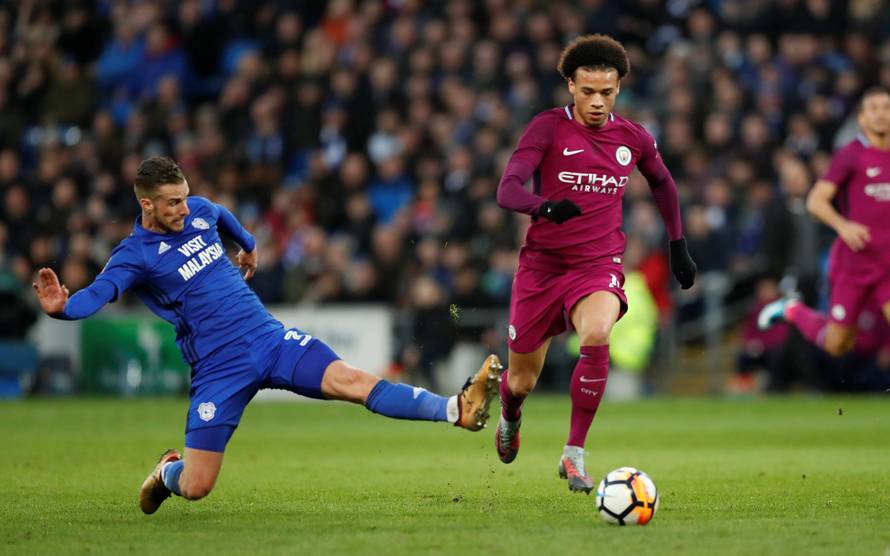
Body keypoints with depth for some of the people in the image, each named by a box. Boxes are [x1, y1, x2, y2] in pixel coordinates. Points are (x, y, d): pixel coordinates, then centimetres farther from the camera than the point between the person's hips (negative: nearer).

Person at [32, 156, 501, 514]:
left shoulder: (200, 212, 8)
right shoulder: (134, 255, -9)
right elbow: (96, 295, -26)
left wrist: (249, 246, 50)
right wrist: (62, 307, -47)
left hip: (270, 338, 4)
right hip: (219, 368, -4)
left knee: (351, 380, -20)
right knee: (196, 487, -5)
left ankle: (456, 410, -34)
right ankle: (167, 472, 32)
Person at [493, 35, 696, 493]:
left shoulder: (632, 138, 3)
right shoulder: (549, 127, -8)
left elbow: (662, 183, 25)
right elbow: (507, 190, -19)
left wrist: (678, 244, 23)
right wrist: (545, 206, -39)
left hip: (598, 266, 1)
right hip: (541, 265, -1)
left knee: (596, 335, -33)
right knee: (522, 382, 7)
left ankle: (574, 455, -24)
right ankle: (509, 416, 47)